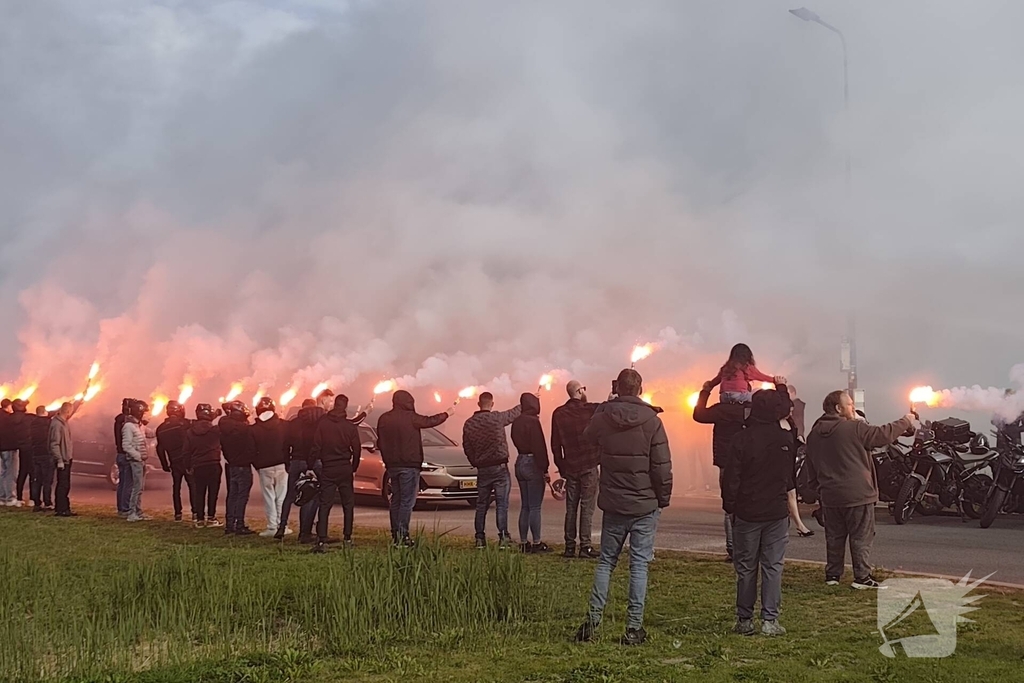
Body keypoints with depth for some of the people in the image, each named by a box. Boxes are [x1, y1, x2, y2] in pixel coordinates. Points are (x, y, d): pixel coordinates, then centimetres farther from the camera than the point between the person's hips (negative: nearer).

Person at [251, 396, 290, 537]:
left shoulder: (254, 429, -2)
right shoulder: (282, 425, -2)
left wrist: (257, 465, 12)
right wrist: (288, 463, 9)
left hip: (264, 467, 0)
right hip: (281, 465, 0)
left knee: (268, 497, 6)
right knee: (281, 496, 6)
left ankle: (272, 526, 2)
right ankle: (282, 526, 4)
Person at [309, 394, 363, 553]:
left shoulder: (322, 424, -5)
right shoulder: (350, 426, -5)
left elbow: (316, 446, -5)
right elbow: (357, 449, 0)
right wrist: (354, 467, 14)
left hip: (327, 469, 0)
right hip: (345, 469, 0)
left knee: (324, 505, 0)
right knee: (348, 505, 11)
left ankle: (322, 540, -10)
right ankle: (348, 539, 11)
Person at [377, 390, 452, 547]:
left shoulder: (383, 419, 5)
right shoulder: (410, 417, -11)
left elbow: (380, 443, 11)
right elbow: (430, 421, 1)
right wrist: (447, 414, 18)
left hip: (392, 465, 6)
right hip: (409, 465, -6)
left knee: (396, 500, 13)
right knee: (407, 501, -5)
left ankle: (395, 535, 13)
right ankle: (402, 535, -10)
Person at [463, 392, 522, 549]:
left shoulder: (469, 424, 3)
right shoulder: (497, 418, -10)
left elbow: (466, 447, 10)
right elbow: (517, 412, 4)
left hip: (482, 469, 4)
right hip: (499, 468, -4)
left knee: (481, 505, 11)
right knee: (501, 504, -3)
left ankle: (480, 539, 12)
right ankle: (503, 537, -8)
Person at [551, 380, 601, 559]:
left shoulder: (558, 414, 3)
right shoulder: (590, 410, -8)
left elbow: (555, 444, 5)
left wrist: (561, 467, 12)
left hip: (570, 468, 4)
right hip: (588, 467, -4)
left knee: (571, 508, 9)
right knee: (587, 507, -3)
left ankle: (569, 547, 9)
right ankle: (585, 546, -7)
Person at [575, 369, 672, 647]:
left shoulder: (602, 418, -4)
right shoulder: (651, 421, -11)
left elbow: (586, 438, 18)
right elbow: (662, 466, -9)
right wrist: (663, 499, 3)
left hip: (613, 503, 2)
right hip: (645, 505, -2)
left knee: (606, 560, 13)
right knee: (639, 564, 3)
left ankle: (593, 619, 6)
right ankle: (634, 627, 3)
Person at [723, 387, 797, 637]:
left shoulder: (742, 438, -10)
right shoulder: (787, 436, -4)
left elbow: (732, 478, -9)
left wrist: (730, 506, 6)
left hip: (747, 513, -1)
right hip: (777, 512, 1)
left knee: (746, 568, 7)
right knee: (773, 566, 4)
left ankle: (745, 620, 10)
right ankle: (769, 620, 0)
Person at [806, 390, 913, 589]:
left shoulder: (814, 435, 8)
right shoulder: (854, 428, -12)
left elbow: (812, 468, 13)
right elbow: (883, 435, -9)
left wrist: (819, 488, 23)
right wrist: (905, 422, 5)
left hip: (830, 496, 6)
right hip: (857, 494, -6)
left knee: (834, 536, 14)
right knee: (861, 536, 1)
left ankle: (832, 575, 18)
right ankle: (862, 577, 1)